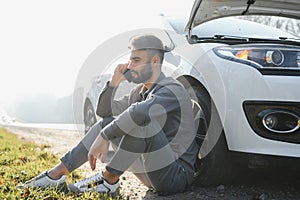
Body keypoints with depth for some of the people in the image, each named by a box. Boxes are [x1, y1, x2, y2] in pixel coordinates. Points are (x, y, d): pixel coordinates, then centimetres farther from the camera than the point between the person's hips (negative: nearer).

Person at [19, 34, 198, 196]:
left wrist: (104, 137, -31)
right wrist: (115, 82, 1)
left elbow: (139, 112, -38)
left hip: (178, 175, -8)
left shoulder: (172, 90, -18)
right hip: (152, 171, 9)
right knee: (108, 121, 7)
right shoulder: (142, 90, 11)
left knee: (142, 121, -31)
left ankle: (109, 180, -16)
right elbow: (104, 110, 15)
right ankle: (57, 174, 1)